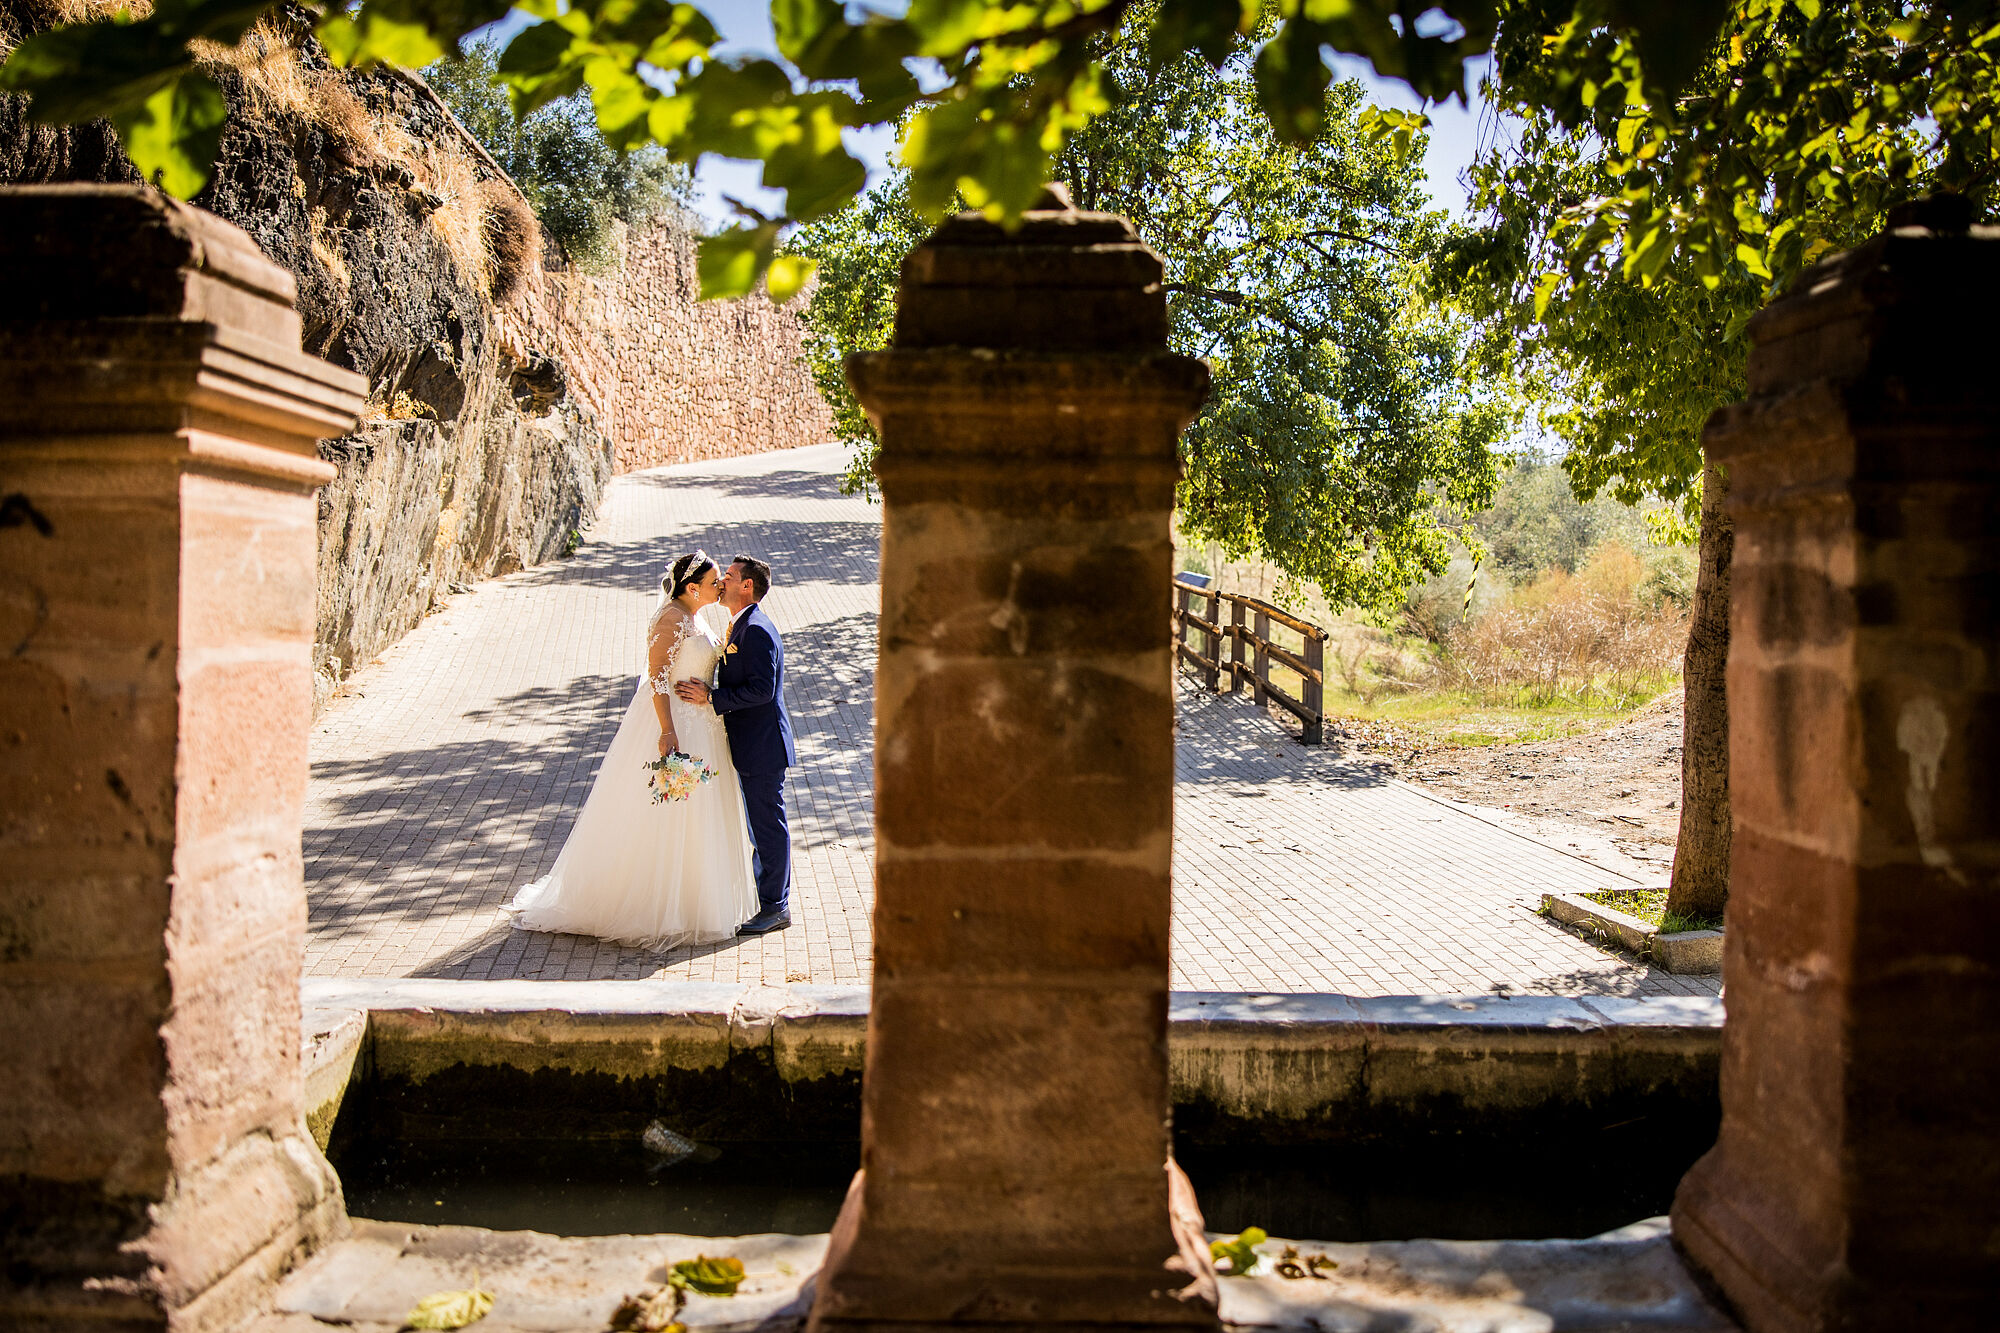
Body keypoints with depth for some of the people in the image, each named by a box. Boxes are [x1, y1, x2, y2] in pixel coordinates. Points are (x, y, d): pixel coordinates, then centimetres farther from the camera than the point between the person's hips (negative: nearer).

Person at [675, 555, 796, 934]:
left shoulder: (756, 631, -19)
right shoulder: (742, 627, 15)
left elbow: (762, 689, -26)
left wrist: (711, 697, -23)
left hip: (763, 746, -11)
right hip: (752, 745, 11)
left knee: (769, 825, -1)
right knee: (762, 825, 17)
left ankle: (774, 907, 7)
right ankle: (770, 899, 27)